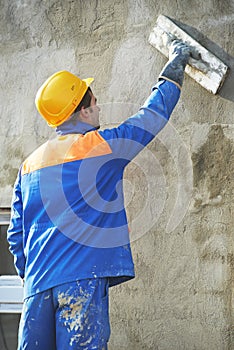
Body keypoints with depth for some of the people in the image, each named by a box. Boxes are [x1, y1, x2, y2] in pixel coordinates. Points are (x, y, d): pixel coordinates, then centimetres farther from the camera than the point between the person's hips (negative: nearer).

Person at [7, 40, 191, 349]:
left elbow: (16, 235, 16)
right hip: (83, 278, -5)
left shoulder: (29, 165, 15)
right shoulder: (102, 146, 0)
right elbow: (154, 113, 13)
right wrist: (176, 64, 27)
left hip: (38, 285, 6)